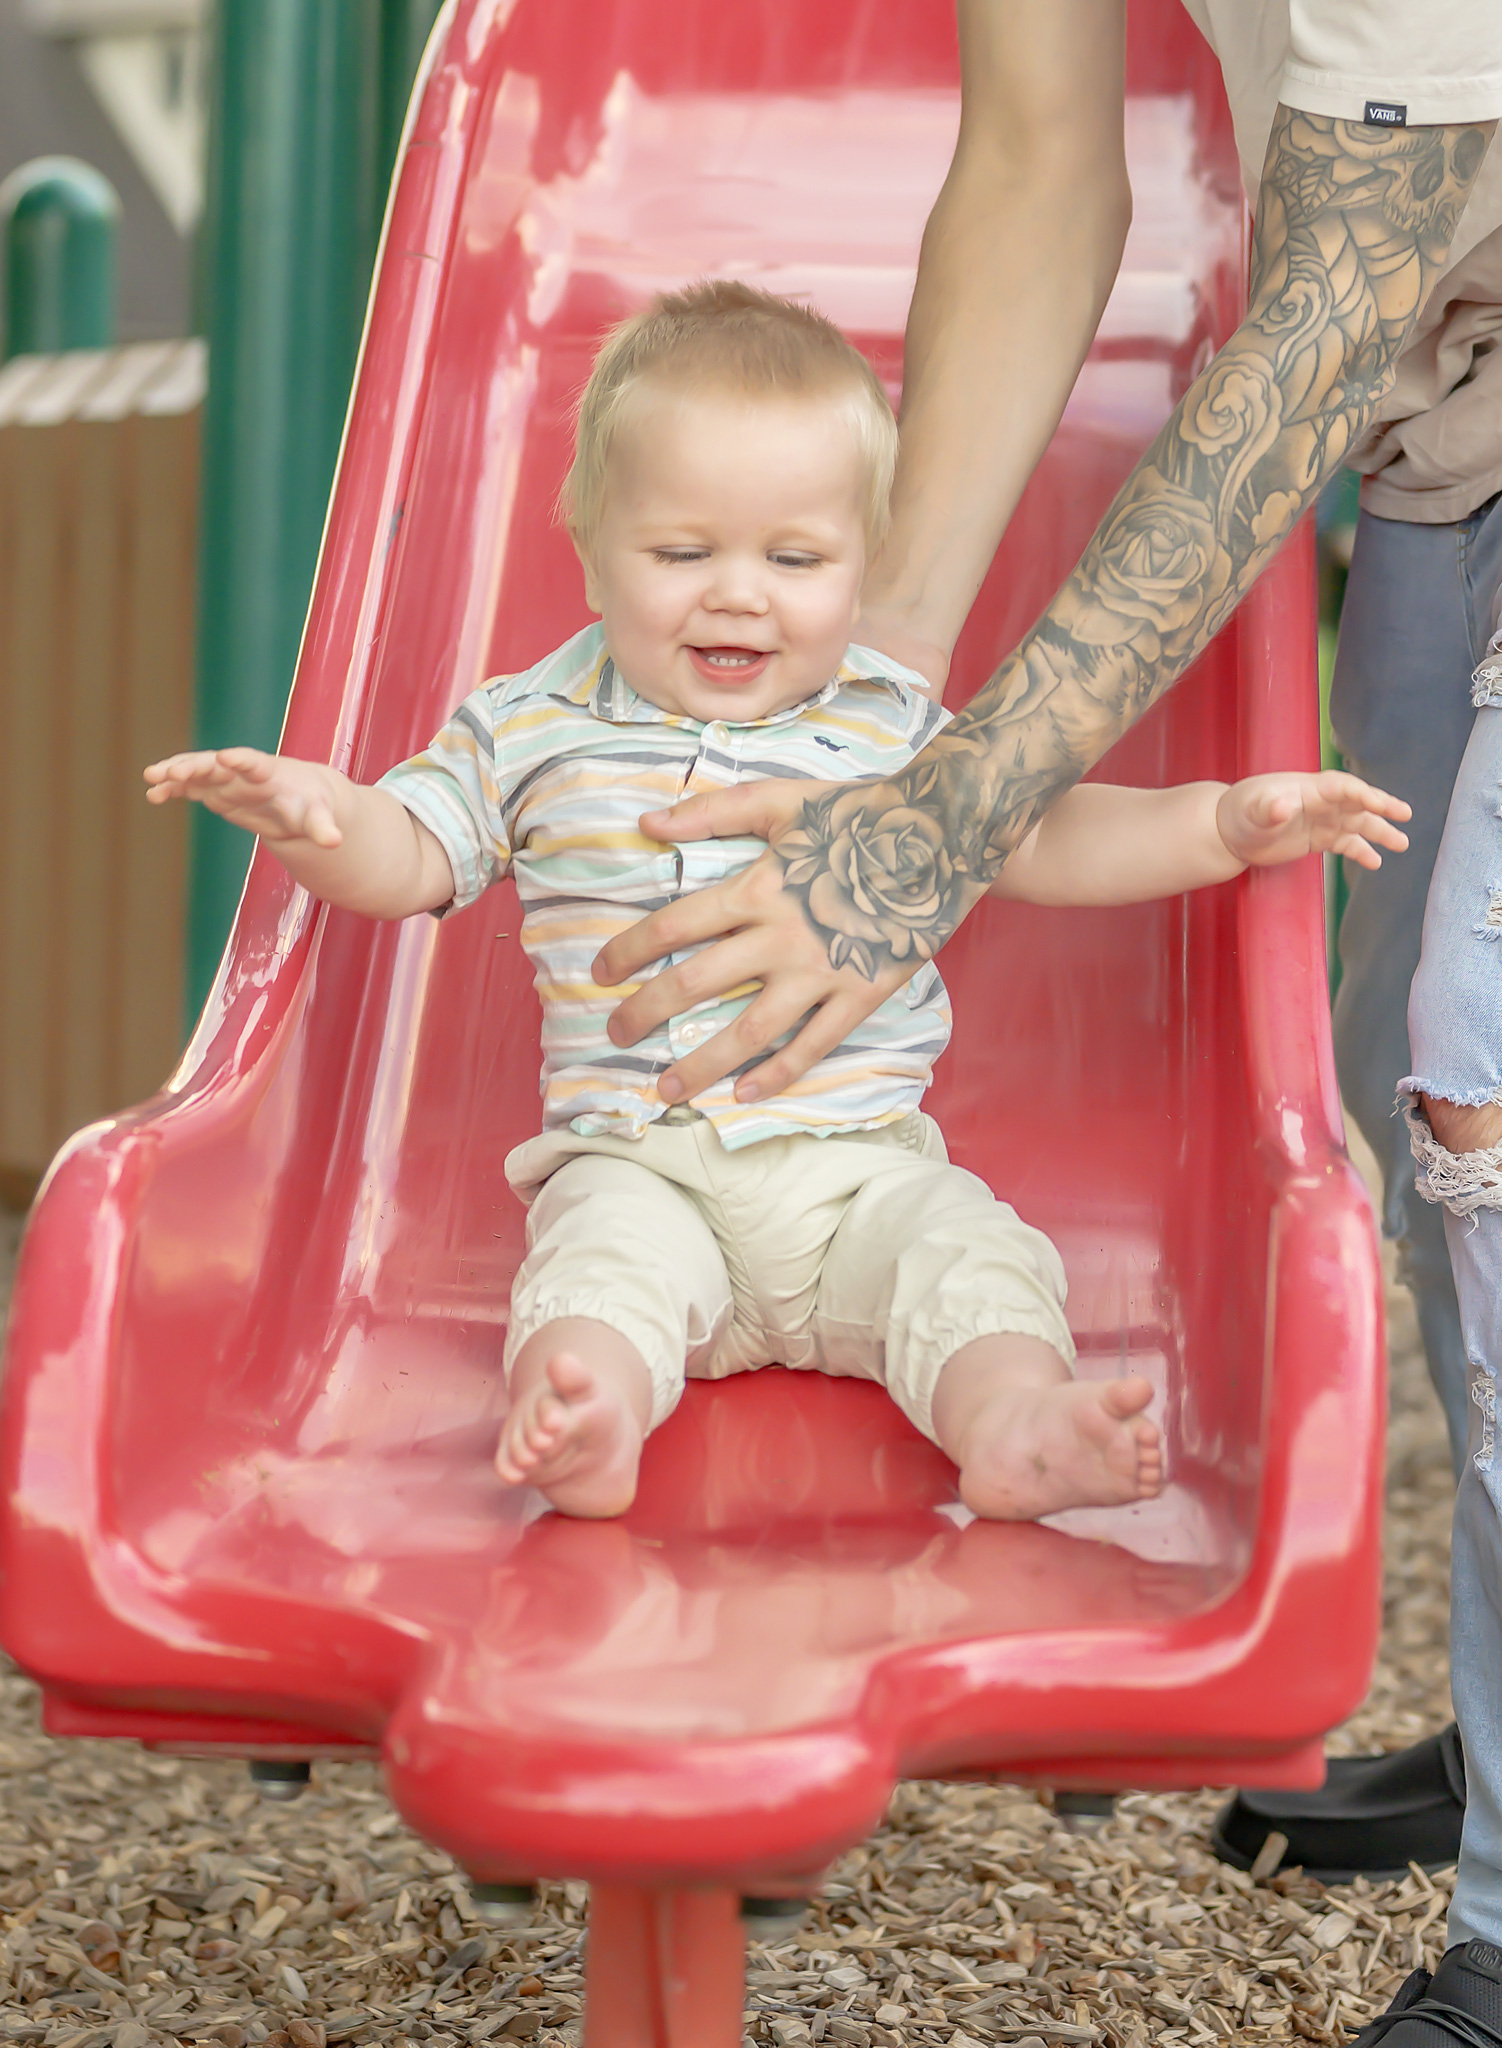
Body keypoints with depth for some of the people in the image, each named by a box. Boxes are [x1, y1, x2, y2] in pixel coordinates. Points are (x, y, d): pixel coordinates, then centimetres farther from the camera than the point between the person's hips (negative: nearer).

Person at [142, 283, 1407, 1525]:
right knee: (608, 1249, -32)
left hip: (863, 1159, 2)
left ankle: (1014, 1424, -45)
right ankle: (582, 1415, -54)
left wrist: (1228, 824, -3)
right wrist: (314, 812, -15)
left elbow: (1046, 842, 11)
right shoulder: (533, 732, 9)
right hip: (635, 1159, -1)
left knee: (968, 1253, -24)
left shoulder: (893, 733, 11)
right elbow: (405, 861, 8)